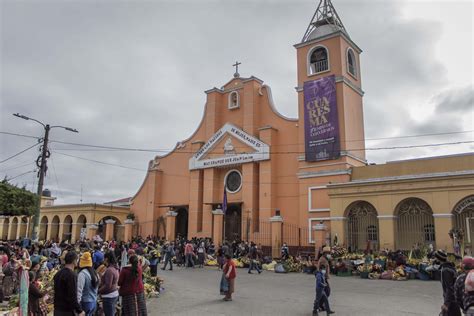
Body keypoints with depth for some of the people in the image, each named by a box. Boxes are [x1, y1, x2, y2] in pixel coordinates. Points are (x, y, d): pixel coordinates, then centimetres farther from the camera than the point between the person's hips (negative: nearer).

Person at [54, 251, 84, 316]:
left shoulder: (58, 274, 9)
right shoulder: (71, 275, -19)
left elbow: (57, 293, 16)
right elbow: (72, 296, -22)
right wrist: (80, 311, -14)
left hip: (57, 310, 9)